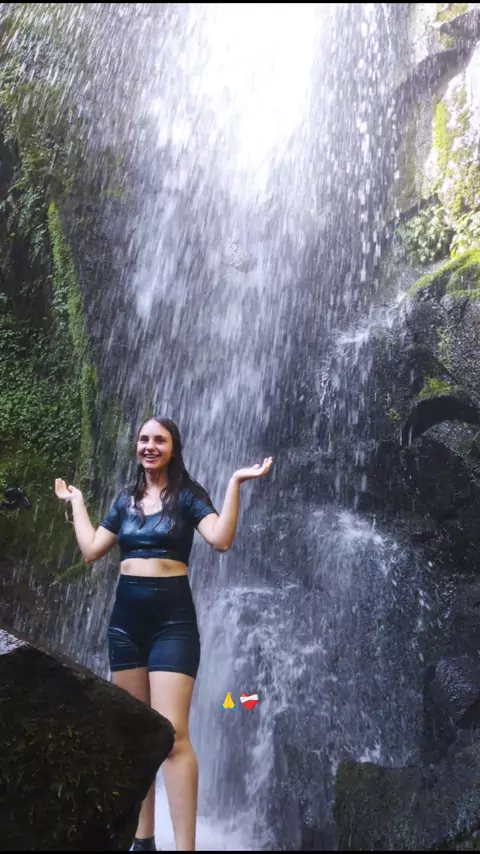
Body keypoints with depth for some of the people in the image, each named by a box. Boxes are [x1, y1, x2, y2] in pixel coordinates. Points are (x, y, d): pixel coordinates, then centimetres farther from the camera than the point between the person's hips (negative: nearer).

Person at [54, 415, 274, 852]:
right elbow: (91, 550, 10)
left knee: (172, 734, -10)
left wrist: (235, 483, -22)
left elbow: (221, 540, -18)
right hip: (125, 618, 6)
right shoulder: (125, 499, 12)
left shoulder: (188, 493, -3)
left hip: (172, 618, -5)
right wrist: (76, 502, 19)